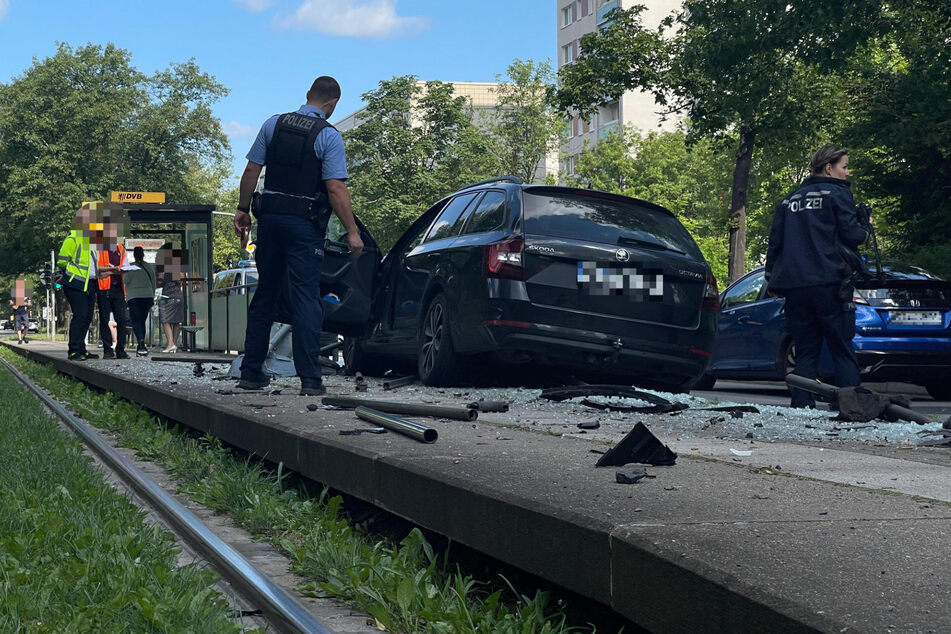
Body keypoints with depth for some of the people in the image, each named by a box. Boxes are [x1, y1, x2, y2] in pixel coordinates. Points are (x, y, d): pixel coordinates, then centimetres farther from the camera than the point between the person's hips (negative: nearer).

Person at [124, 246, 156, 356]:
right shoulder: (150, 267, 8)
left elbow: (126, 281, -6)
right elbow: (153, 283, 12)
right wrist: (152, 298, 21)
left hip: (133, 297, -4)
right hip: (148, 296, 4)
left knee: (135, 321, -6)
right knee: (142, 321, 12)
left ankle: (141, 342, -28)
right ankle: (140, 347, 13)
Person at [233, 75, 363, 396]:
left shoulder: (273, 125, 5)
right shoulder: (329, 136, -8)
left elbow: (251, 171, 5)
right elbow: (336, 188, -14)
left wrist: (242, 209, 14)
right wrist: (352, 232, -10)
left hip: (270, 219, 4)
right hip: (305, 225, -4)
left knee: (265, 295, 14)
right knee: (306, 298, -3)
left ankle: (251, 372, 18)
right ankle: (310, 378, -8)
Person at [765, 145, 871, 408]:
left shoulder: (789, 200, 18)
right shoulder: (837, 194, 0)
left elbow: (775, 243, 17)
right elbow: (851, 233, -7)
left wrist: (771, 278, 21)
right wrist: (865, 233, 14)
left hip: (794, 286, 5)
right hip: (829, 282, -5)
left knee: (805, 351, 8)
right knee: (842, 349, -1)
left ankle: (802, 406, 0)